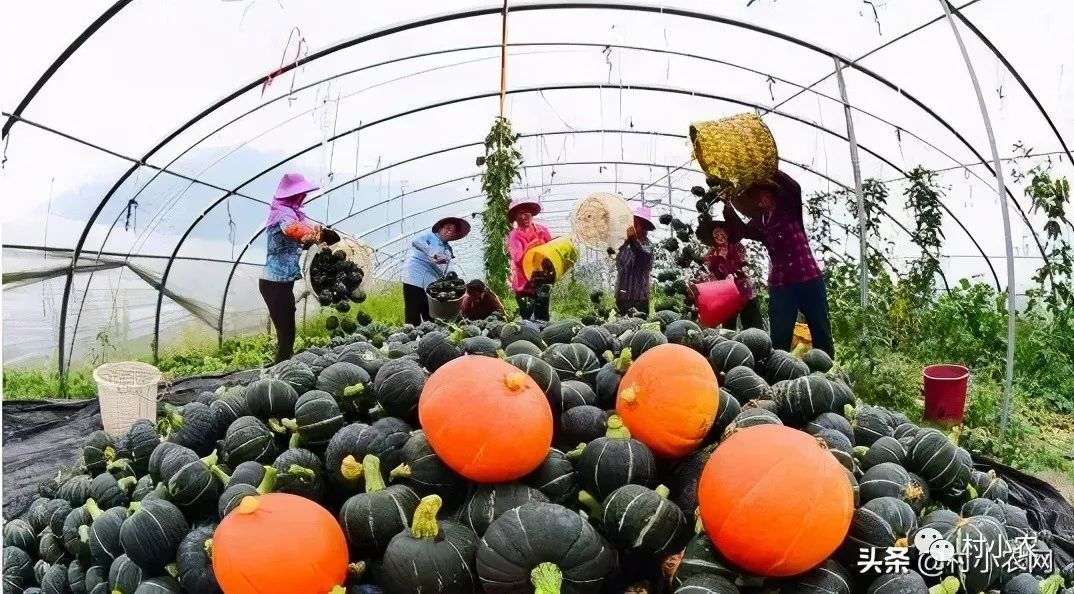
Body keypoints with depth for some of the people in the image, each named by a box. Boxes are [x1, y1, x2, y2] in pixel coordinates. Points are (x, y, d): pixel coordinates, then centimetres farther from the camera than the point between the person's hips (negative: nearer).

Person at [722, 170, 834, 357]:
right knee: (779, 337, 3)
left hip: (809, 278, -3)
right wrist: (727, 206, -10)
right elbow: (740, 230, -4)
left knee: (821, 331, 5)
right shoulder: (758, 223, 13)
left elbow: (795, 188, -15)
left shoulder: (789, 208, 4)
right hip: (780, 284, 3)